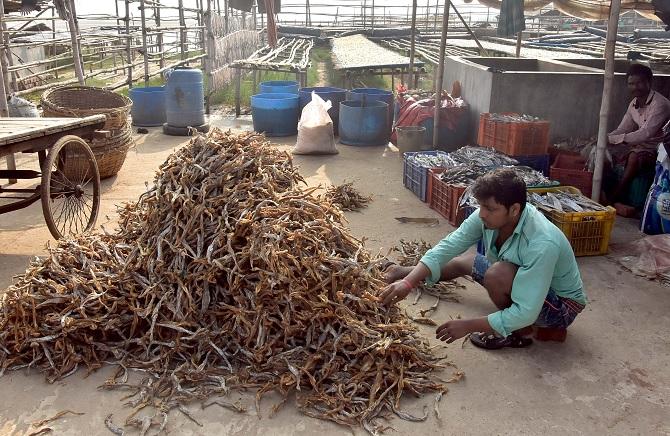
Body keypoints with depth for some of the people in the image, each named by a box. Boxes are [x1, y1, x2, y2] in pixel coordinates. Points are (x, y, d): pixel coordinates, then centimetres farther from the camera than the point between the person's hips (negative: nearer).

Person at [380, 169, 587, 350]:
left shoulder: (541, 244, -39)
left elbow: (525, 313, -38)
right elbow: (449, 246, -19)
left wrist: (468, 325, -34)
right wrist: (408, 282, -31)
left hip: (561, 306, -7)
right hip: (524, 282, 7)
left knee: (497, 273, -32)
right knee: (460, 261, 11)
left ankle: (519, 332, -7)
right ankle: (408, 272, 38)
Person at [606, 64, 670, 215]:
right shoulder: (634, 103, 6)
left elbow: (646, 134, -29)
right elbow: (621, 130, 6)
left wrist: (612, 138, -31)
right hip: (641, 144, 9)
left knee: (634, 156, -37)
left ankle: (612, 199, -25)